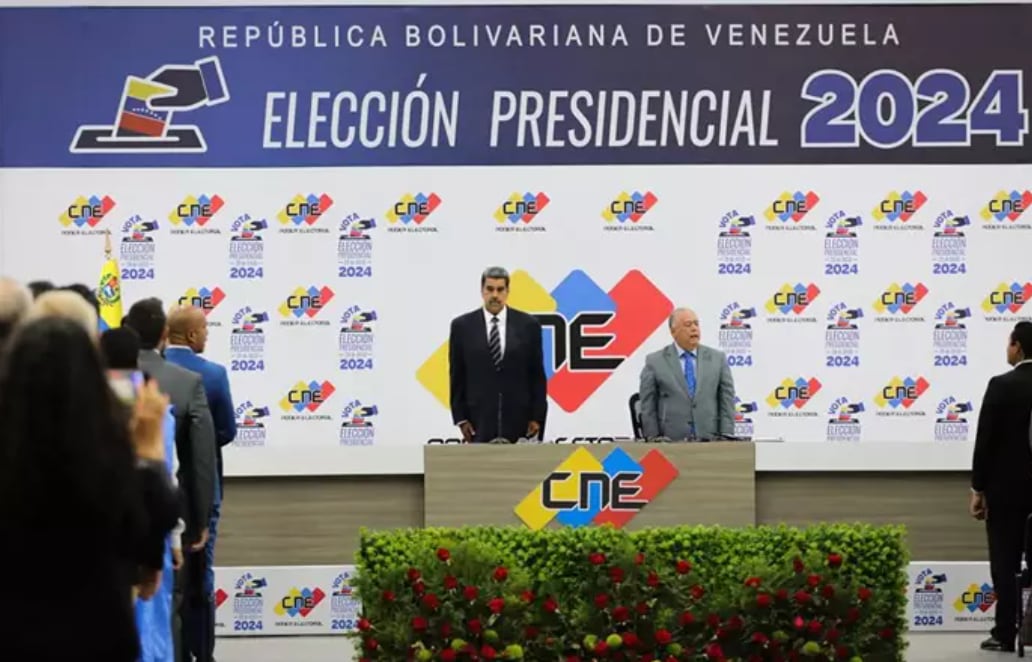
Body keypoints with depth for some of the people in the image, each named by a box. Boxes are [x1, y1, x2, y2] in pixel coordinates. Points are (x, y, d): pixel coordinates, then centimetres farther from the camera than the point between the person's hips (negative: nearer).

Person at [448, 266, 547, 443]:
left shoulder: (528, 324, 3)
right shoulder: (462, 325, 3)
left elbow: (537, 375, 5)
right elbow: (457, 376, 5)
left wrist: (537, 417, 0)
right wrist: (460, 418, 0)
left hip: (518, 418, 1)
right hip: (479, 419, 0)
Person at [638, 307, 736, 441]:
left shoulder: (718, 358, 11)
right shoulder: (655, 361, 5)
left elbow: (726, 400, 8)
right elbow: (648, 406, 4)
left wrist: (726, 436, -1)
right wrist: (654, 439, -4)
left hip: (710, 441, 2)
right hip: (670, 442, -2)